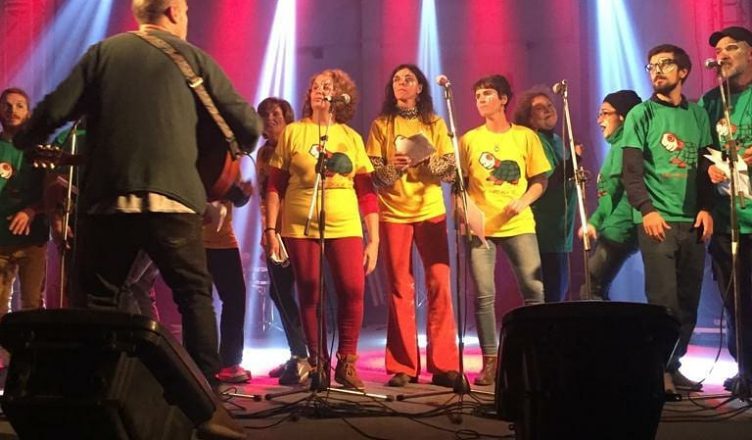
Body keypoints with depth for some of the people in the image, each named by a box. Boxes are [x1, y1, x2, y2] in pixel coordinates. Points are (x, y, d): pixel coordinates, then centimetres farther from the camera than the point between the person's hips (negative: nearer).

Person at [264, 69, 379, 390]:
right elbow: (274, 185, 6)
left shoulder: (352, 138, 10)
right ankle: (317, 364, 17)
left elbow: (366, 192, 8)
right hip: (300, 227, 0)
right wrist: (270, 229, -2)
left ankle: (346, 363, 5)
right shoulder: (293, 132, 6)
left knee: (353, 290, -12)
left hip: (345, 227, 1)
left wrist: (374, 240, 4)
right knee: (309, 296, 2)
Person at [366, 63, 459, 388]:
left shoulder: (435, 124, 9)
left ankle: (444, 364, -1)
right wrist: (393, 167, -20)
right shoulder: (381, 125, 7)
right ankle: (403, 367, 7)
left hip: (431, 211, 1)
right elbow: (373, 173, 0)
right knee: (400, 288, 0)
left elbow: (451, 168, 2)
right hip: (393, 213, 0)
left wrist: (427, 160, -17)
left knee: (439, 284, -6)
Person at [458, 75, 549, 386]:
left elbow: (540, 180, 8)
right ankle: (490, 360, 6)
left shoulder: (526, 136, 7)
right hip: (480, 226, 0)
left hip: (519, 224, 0)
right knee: (484, 295, -3)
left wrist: (524, 201, -10)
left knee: (534, 289, -5)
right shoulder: (469, 140, 9)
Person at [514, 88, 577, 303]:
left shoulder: (556, 140, 18)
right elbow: (545, 183, -20)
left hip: (560, 228, 9)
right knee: (552, 293, -11)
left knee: (559, 289, 13)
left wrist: (576, 173, 8)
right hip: (547, 230, -9)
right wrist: (571, 162, -28)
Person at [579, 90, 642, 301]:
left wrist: (594, 221, -11)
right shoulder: (617, 145, 22)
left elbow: (614, 189, -15)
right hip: (614, 229, 10)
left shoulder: (623, 146, -8)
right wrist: (595, 222, 14)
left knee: (590, 291, -13)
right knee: (595, 290, 10)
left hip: (618, 229, -10)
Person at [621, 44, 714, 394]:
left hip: (692, 223, 4)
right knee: (664, 300, -8)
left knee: (688, 301, 5)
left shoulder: (698, 114, 14)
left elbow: (707, 167, 13)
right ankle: (658, 370, -1)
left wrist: (706, 208, -2)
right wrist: (647, 210, -16)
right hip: (657, 221, -4)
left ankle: (673, 366, 15)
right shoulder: (641, 114, 3)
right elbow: (631, 171, -4)